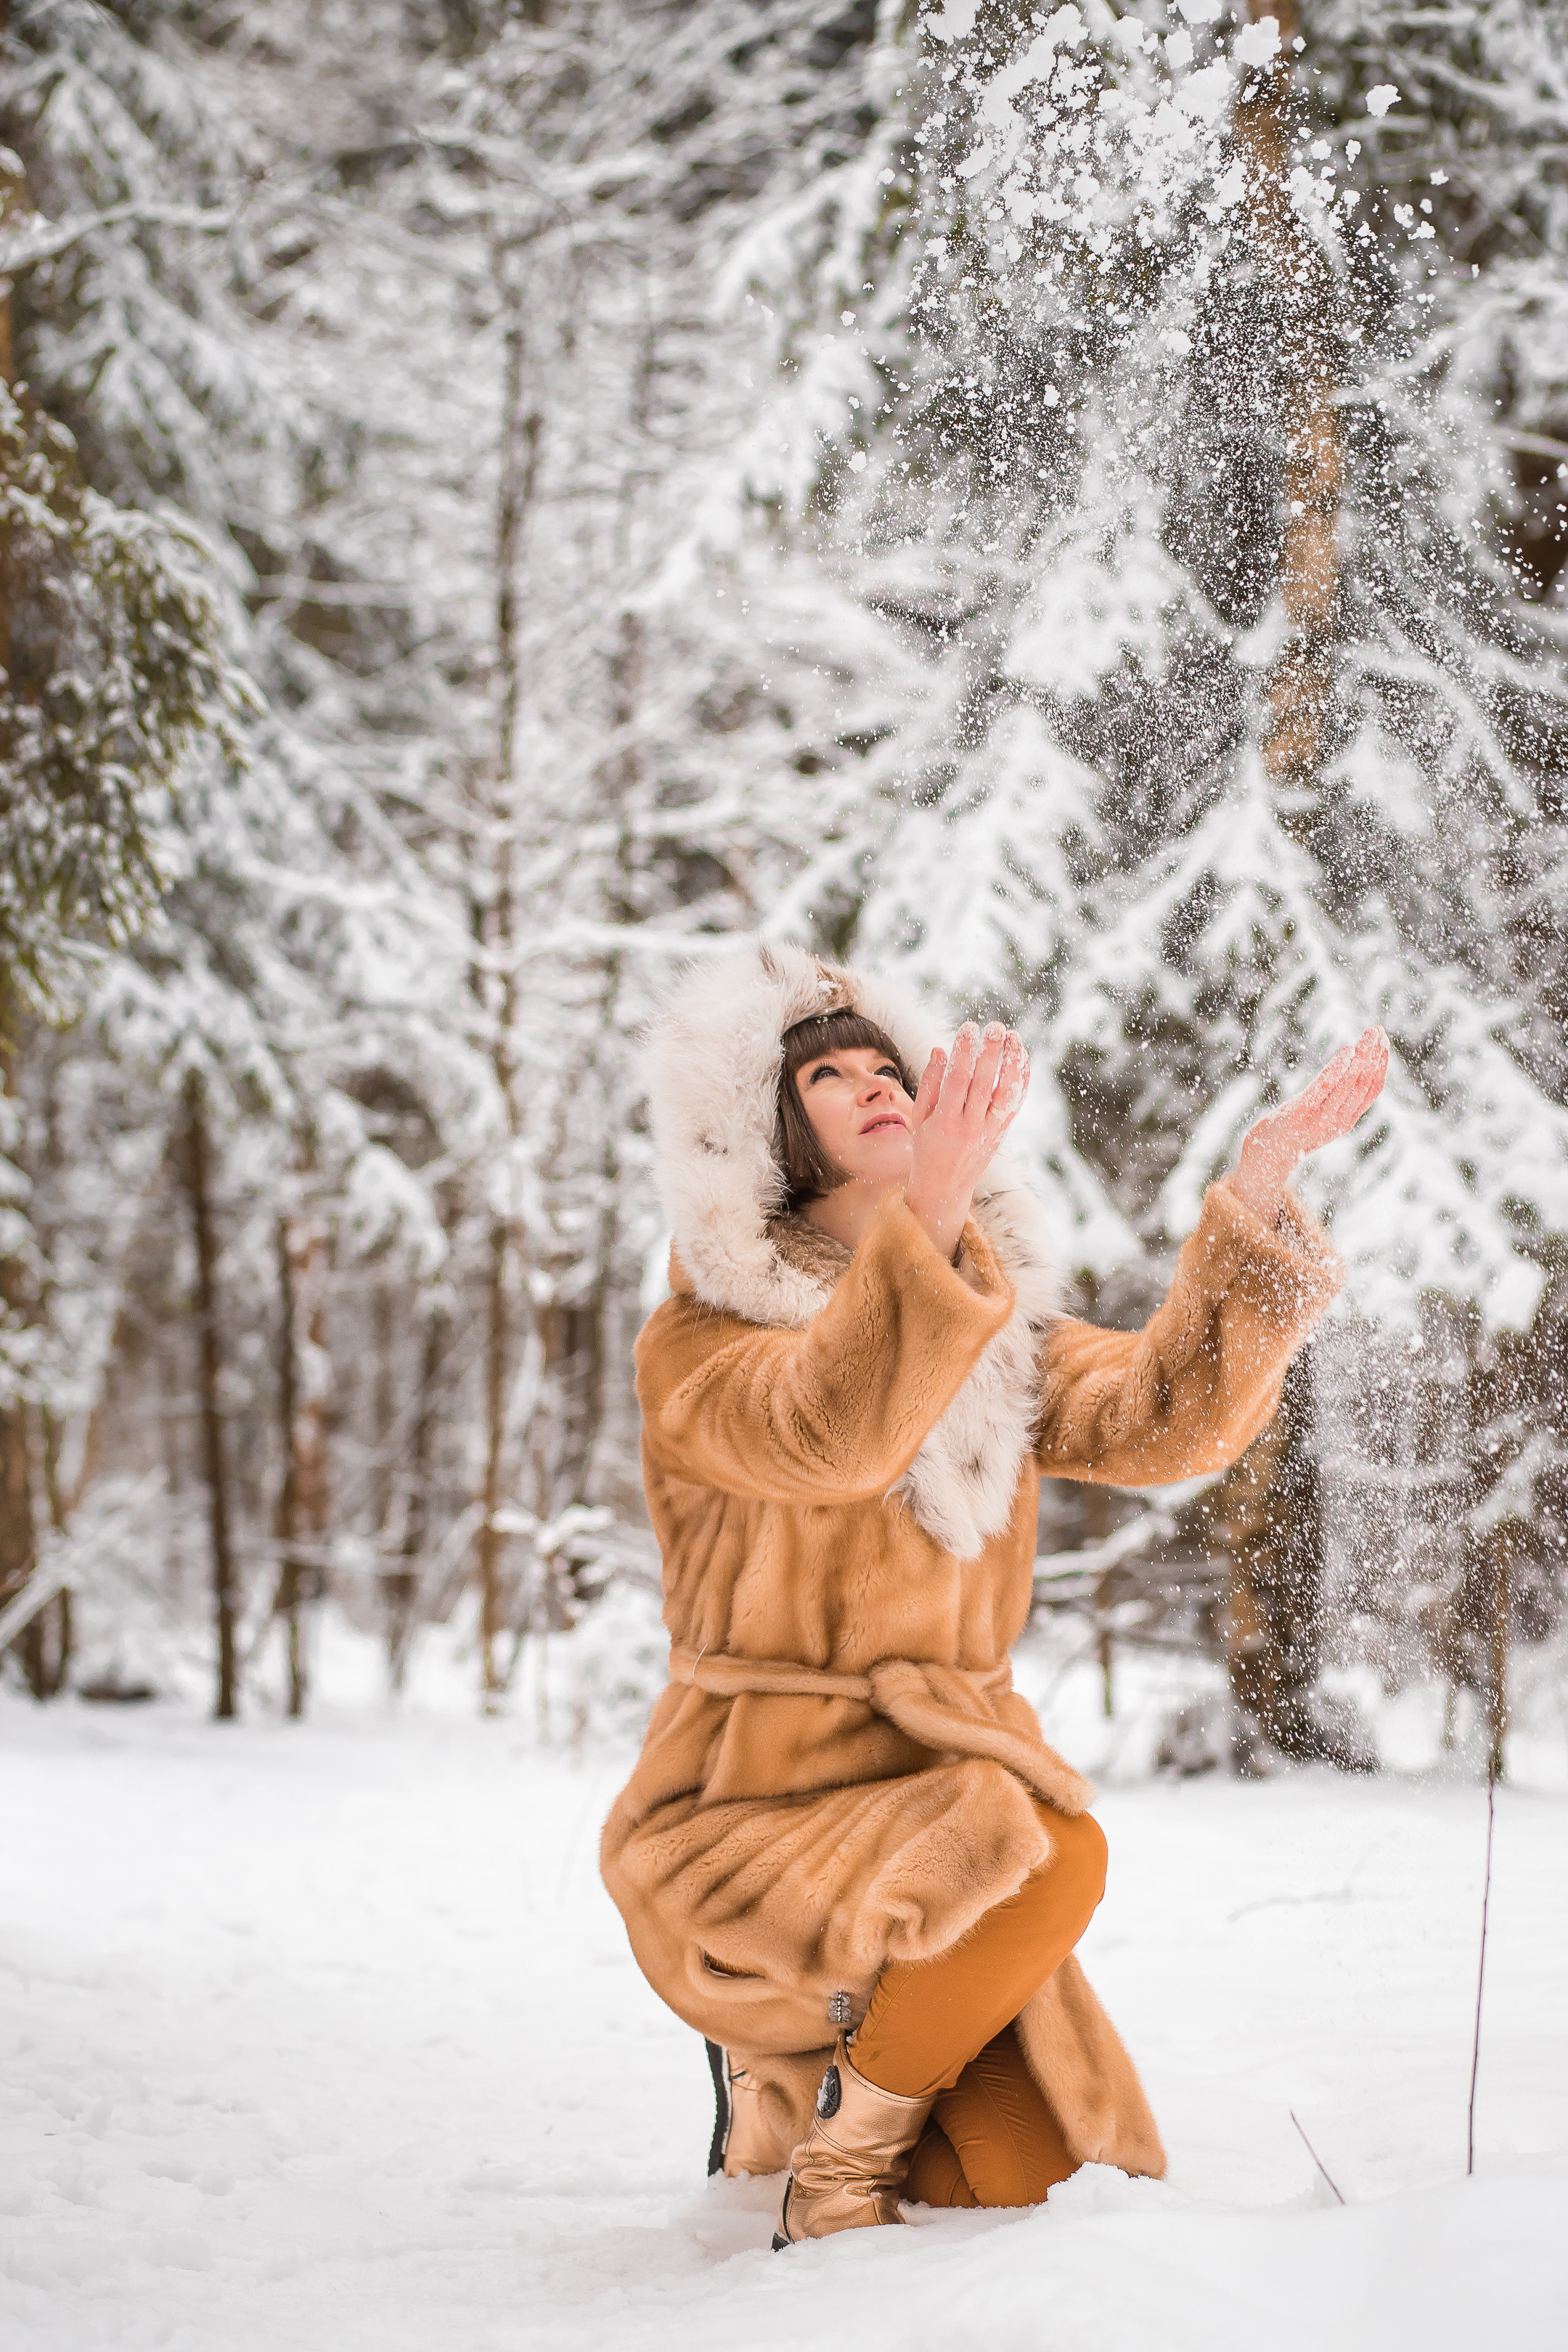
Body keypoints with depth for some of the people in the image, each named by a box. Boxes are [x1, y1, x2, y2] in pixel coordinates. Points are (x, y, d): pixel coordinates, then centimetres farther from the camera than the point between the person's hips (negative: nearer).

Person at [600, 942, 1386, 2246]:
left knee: (1038, 2177, -10)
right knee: (1052, 1856, -33)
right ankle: (834, 2152, -9)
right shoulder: (699, 1339, -5)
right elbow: (825, 1435, -28)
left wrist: (1257, 1187, -17)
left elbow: (1168, 1414, -4)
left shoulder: (996, 1336, 13)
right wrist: (926, 1217, -43)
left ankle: (794, 2073, 21)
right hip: (754, 1812, -6)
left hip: (940, 1793, 6)